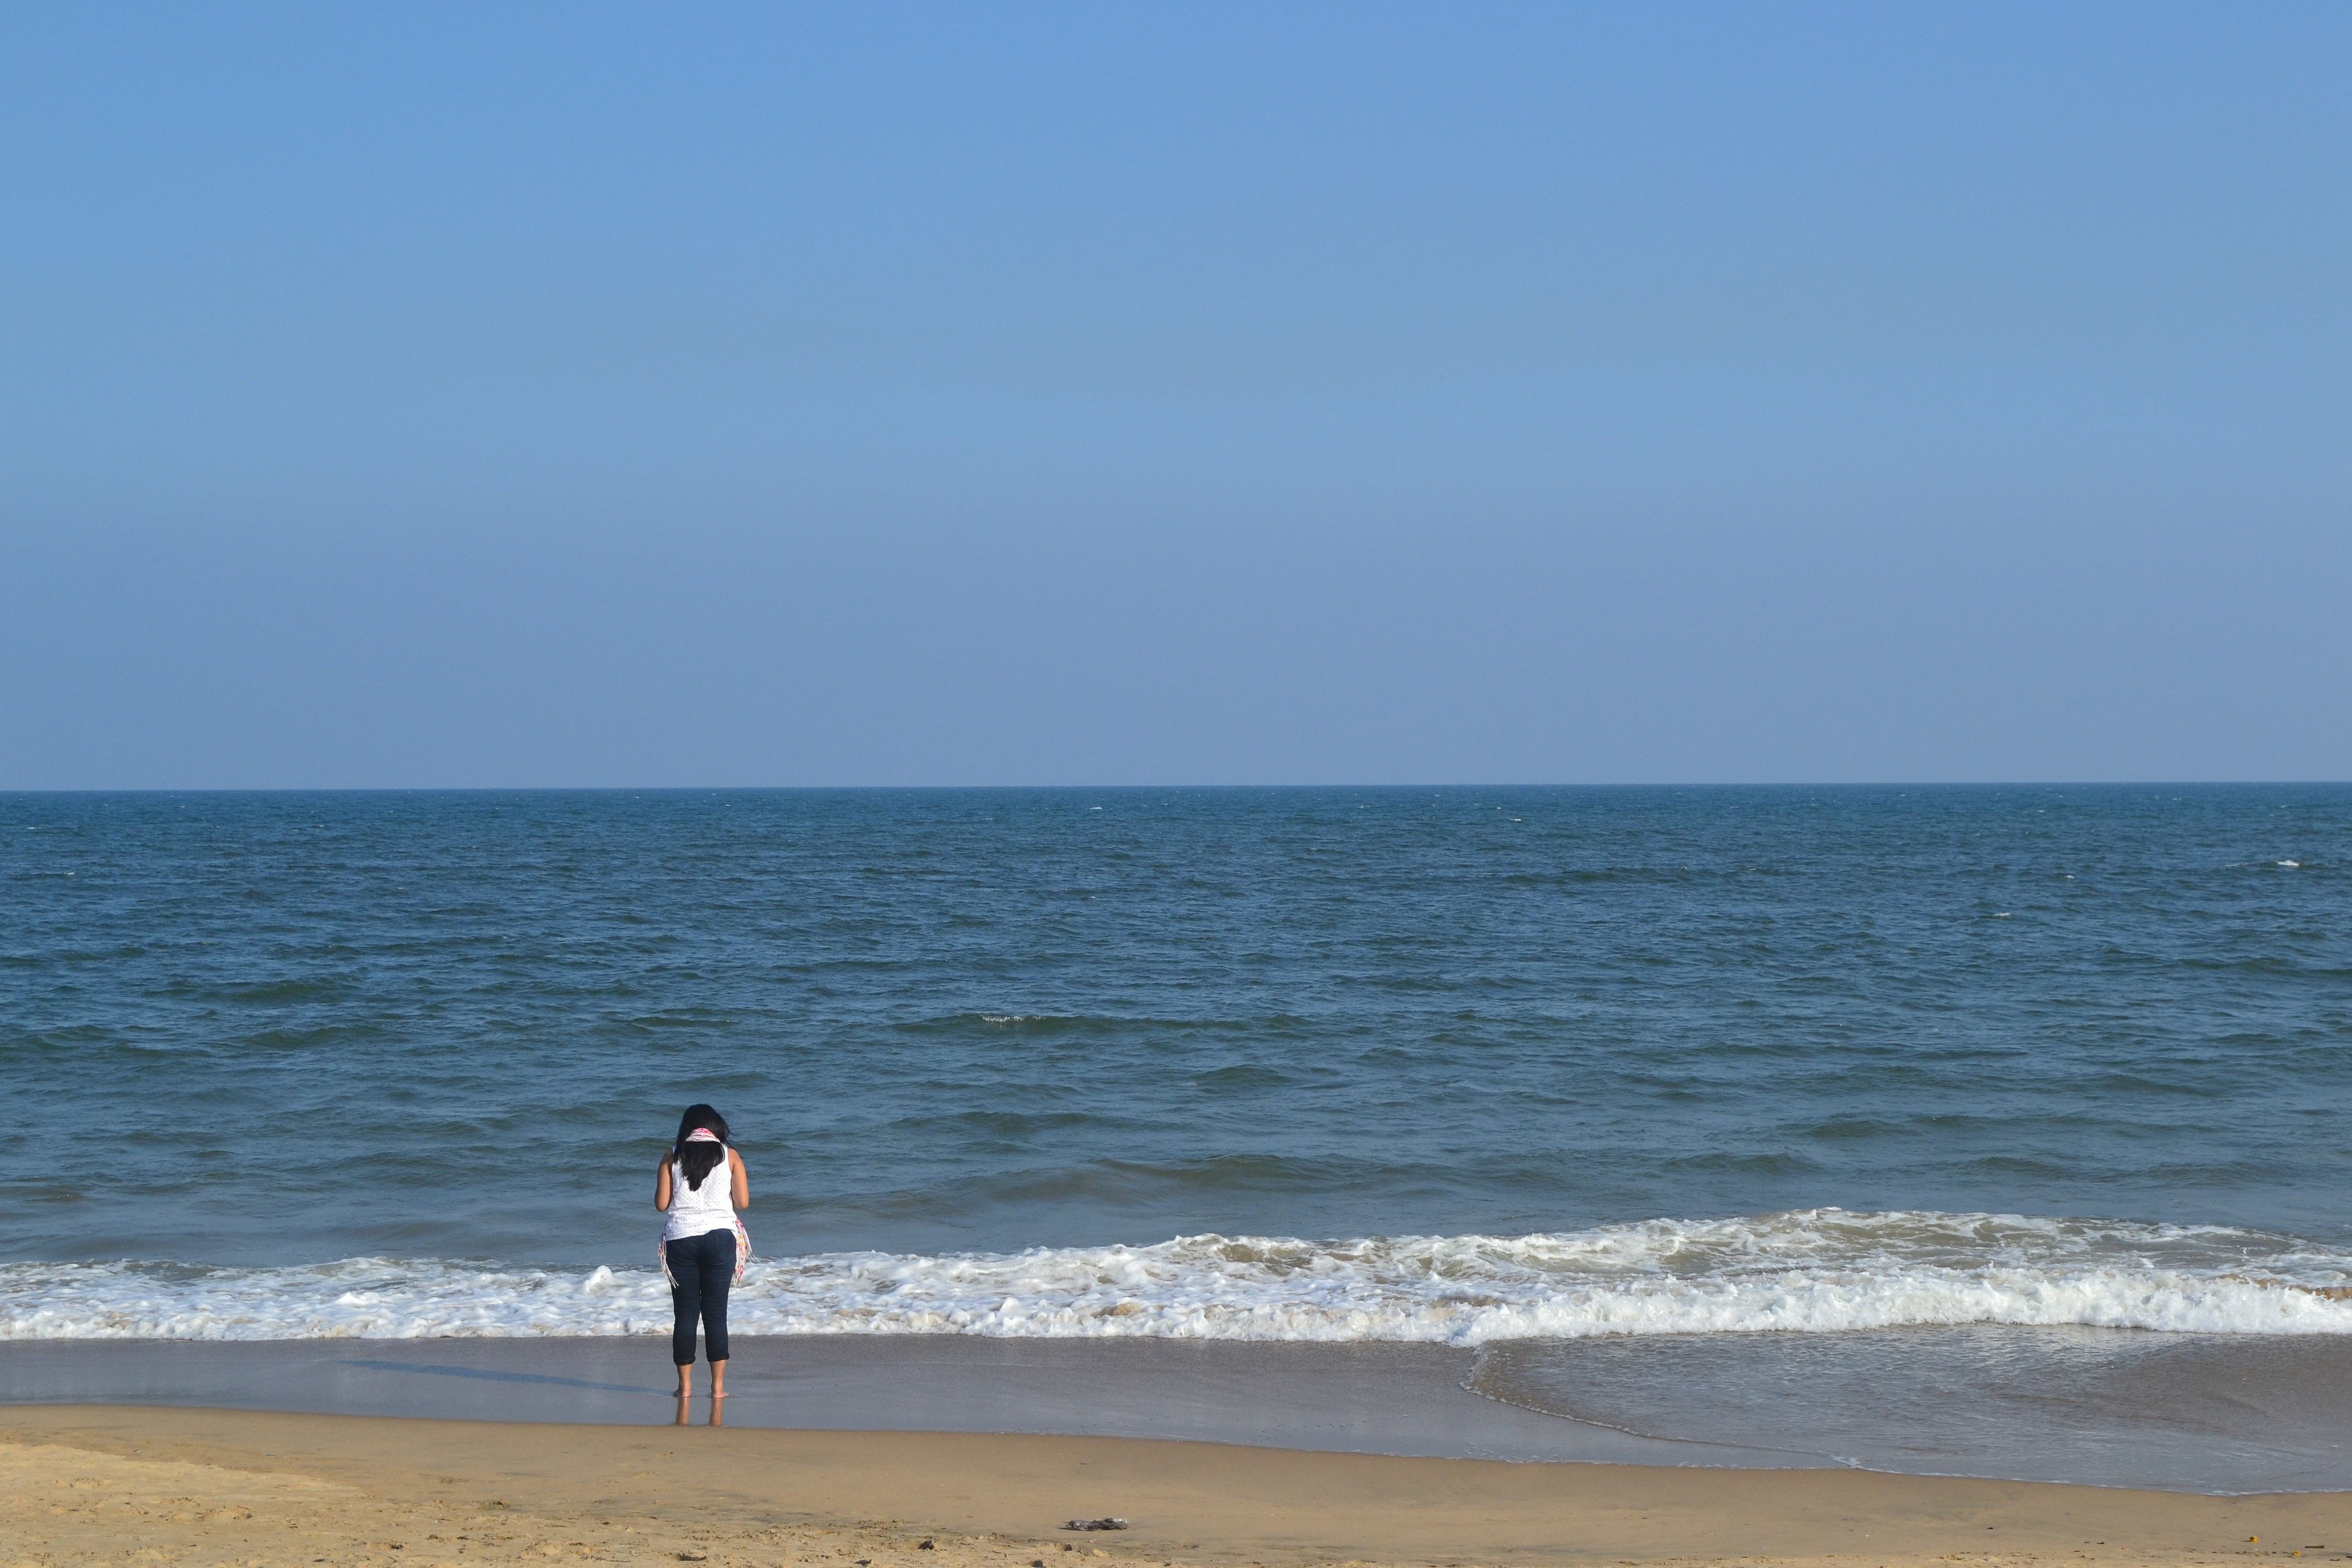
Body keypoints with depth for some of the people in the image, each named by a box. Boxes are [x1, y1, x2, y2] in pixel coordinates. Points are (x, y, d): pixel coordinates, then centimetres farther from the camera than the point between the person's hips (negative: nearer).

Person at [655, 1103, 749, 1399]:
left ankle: (685, 1385, 7)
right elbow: (743, 1202, 1)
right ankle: (718, 1385, 2)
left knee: (685, 1313, 6)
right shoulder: (729, 1155, 4)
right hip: (719, 1237, 0)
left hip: (680, 1239, 0)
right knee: (716, 1313, 3)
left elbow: (661, 1203, 3)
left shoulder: (672, 1157, 5)